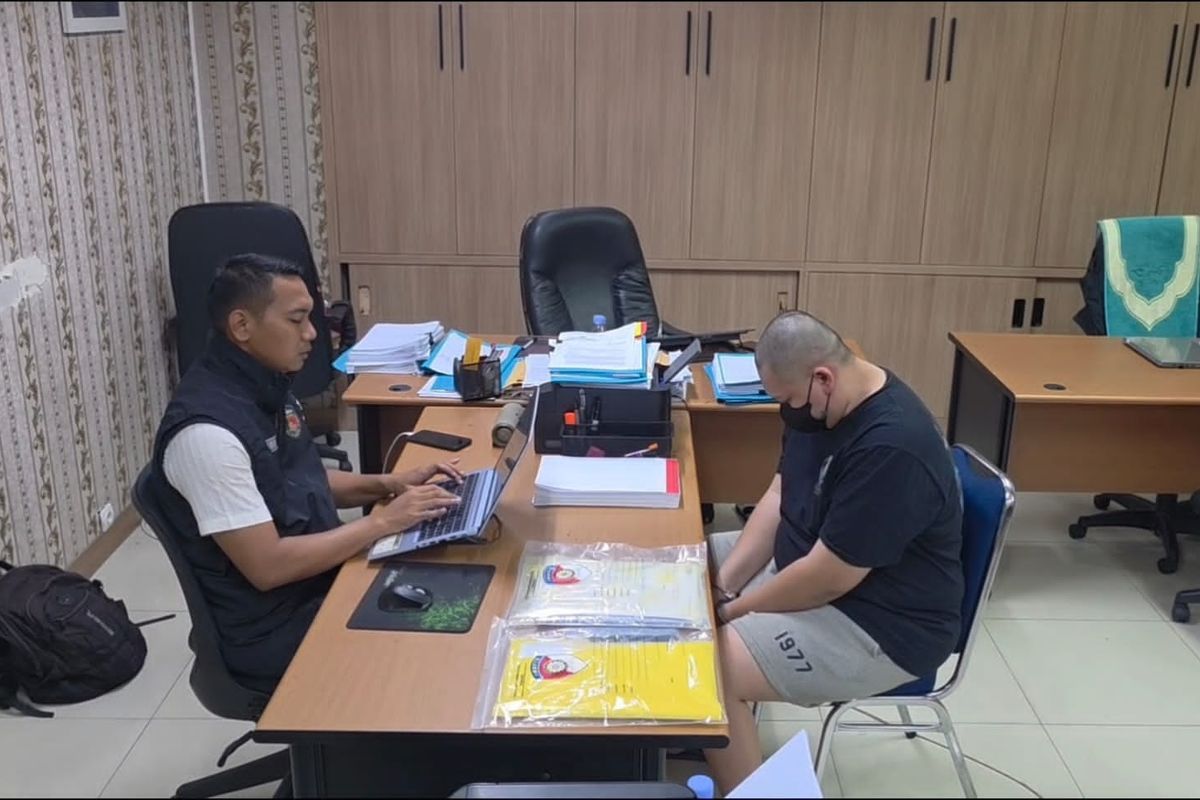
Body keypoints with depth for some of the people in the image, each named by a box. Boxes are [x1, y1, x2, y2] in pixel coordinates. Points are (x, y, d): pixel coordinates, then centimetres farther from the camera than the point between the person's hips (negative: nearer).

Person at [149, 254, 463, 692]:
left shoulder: (266, 386, 2)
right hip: (277, 631, -8)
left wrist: (387, 484, 1)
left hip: (322, 580, 8)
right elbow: (268, 567, -26)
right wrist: (384, 522, -21)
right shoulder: (207, 431, -26)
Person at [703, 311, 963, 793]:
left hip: (879, 625, -10)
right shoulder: (821, 403, -3)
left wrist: (732, 609, -15)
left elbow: (829, 576, -28)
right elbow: (780, 496, 5)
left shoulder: (890, 448, -32)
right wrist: (722, 581, -6)